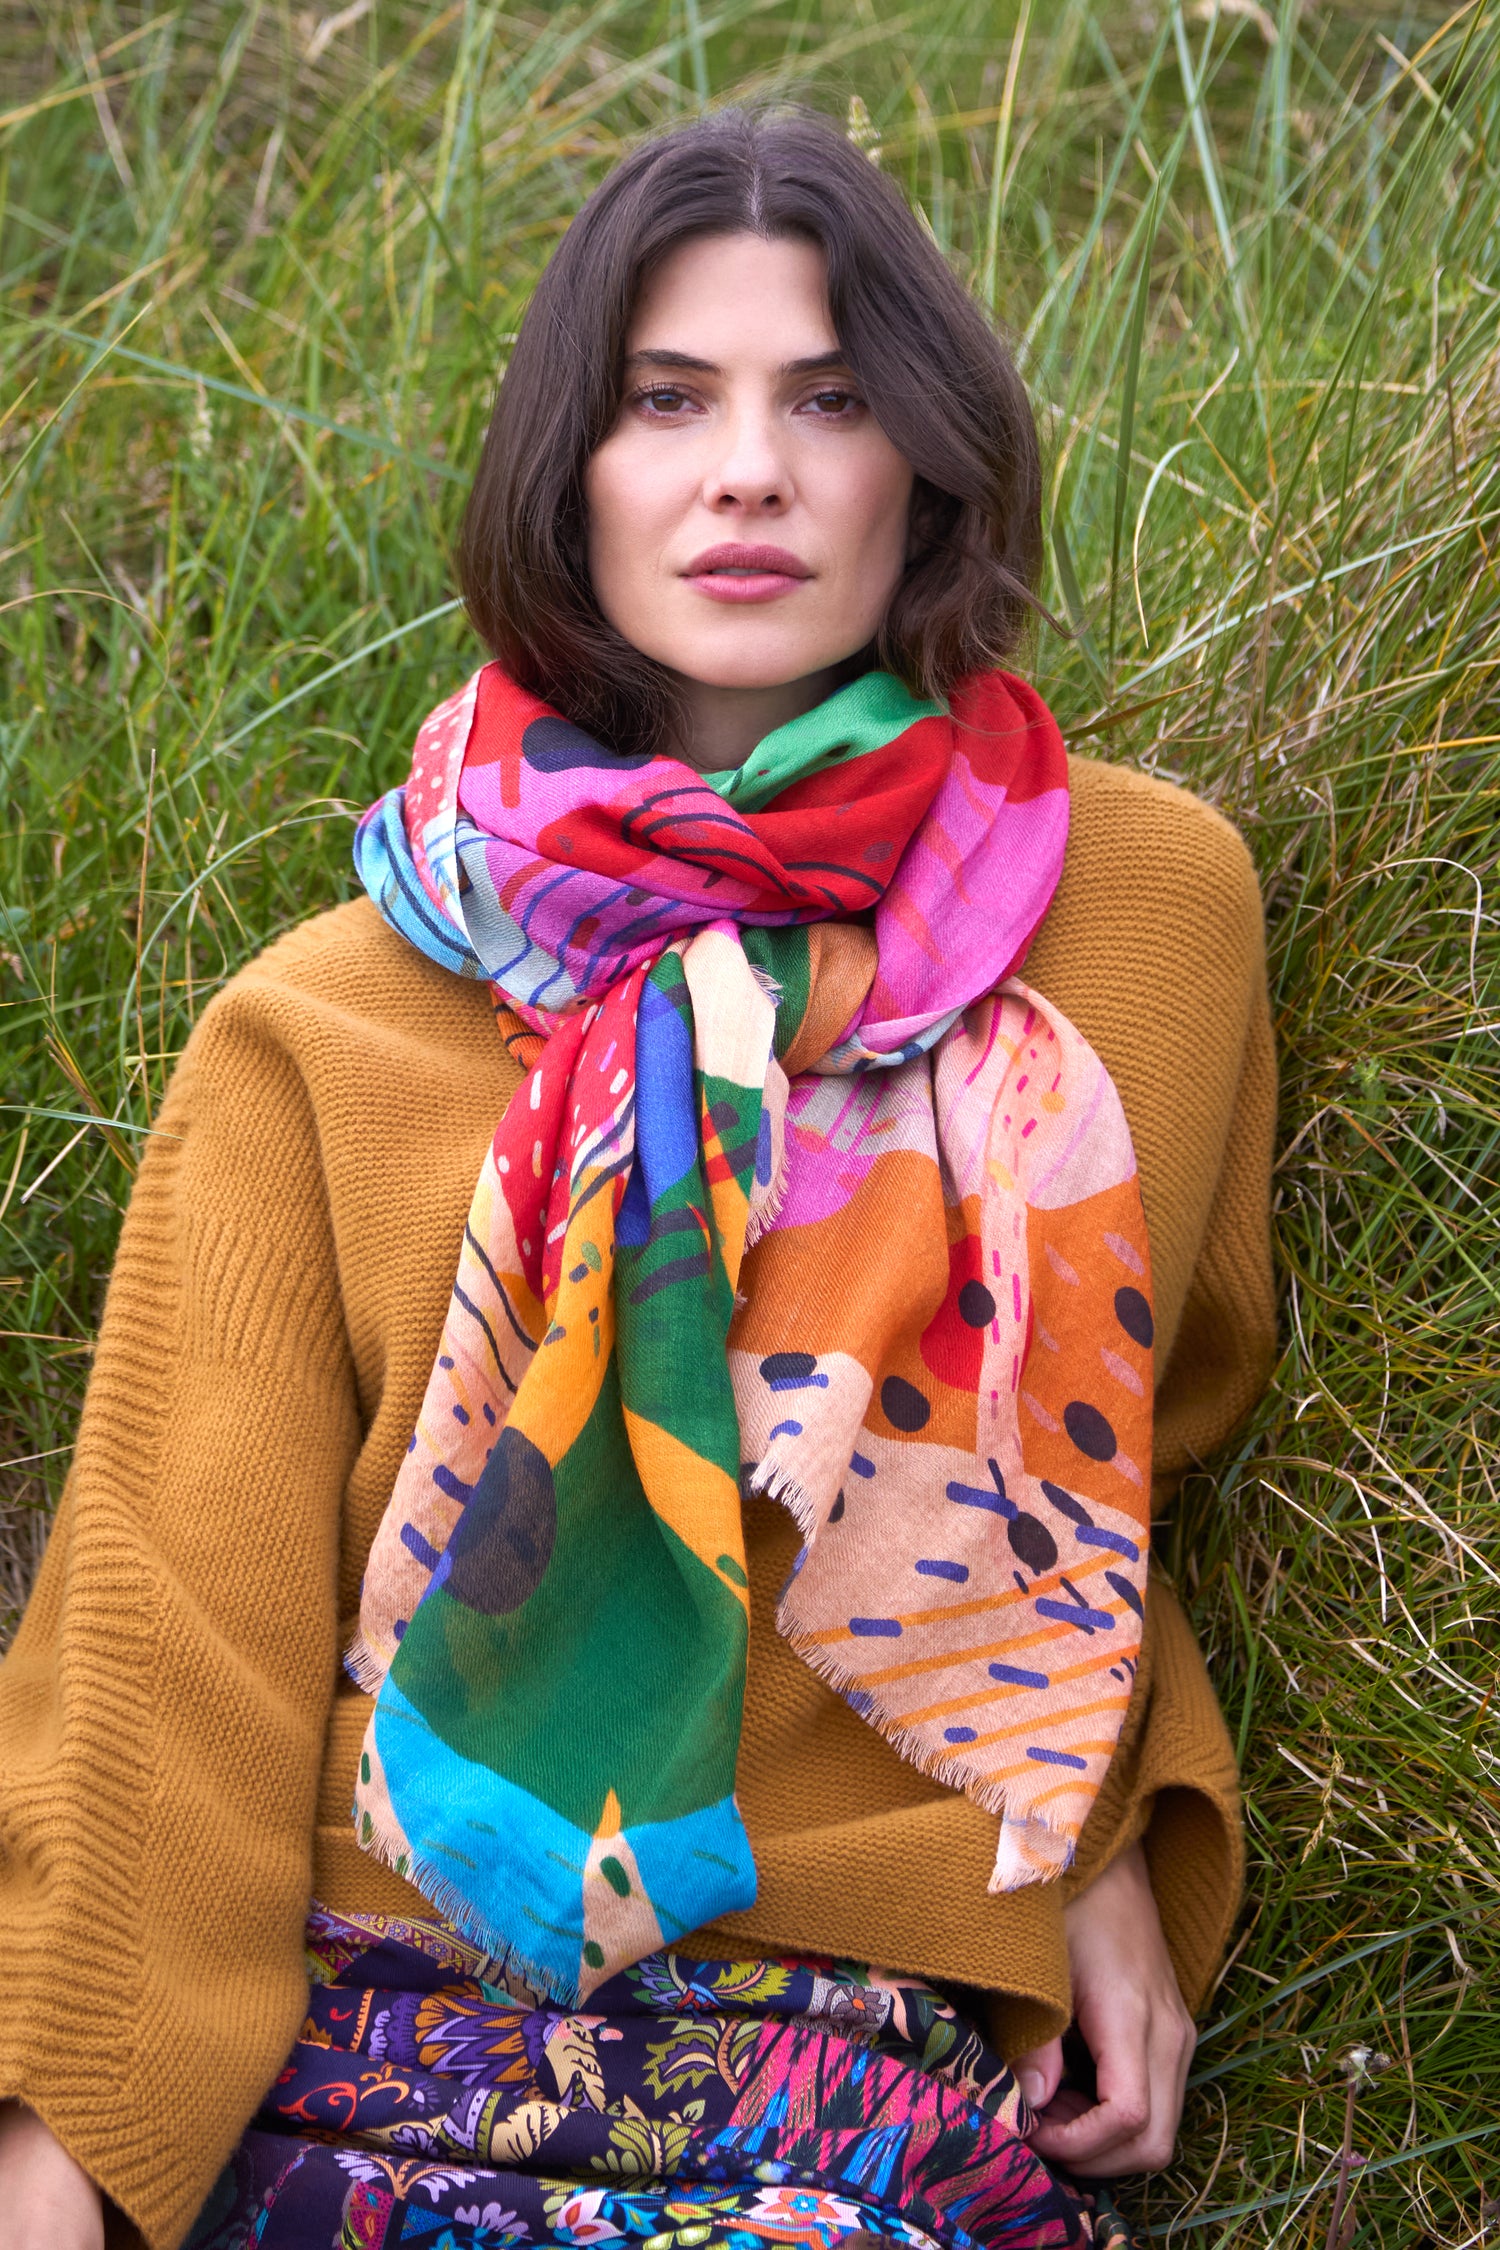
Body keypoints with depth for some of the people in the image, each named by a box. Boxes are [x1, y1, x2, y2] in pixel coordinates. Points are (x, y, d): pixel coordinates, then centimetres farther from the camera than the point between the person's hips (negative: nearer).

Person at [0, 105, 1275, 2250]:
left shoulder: (1156, 905, 7)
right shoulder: (328, 1037, 1)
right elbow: (185, 1634, -1)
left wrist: (1106, 1822, 10)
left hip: (906, 2069, 2)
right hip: (375, 2047, -2)